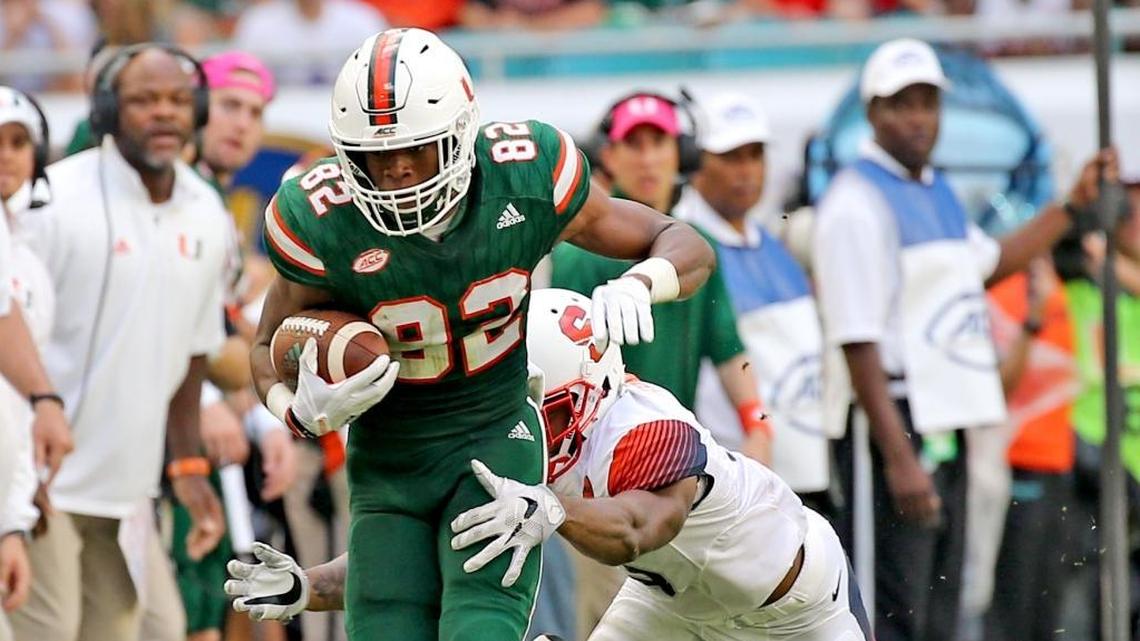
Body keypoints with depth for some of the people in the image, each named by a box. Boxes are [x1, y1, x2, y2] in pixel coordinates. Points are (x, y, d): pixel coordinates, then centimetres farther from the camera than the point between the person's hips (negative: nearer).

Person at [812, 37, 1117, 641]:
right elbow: (857, 341, -19)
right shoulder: (856, 202, -13)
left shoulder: (938, 191, 15)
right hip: (893, 425, -10)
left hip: (947, 425, 10)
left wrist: (1074, 203, 34)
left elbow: (989, 261, 36)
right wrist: (897, 455, -25)